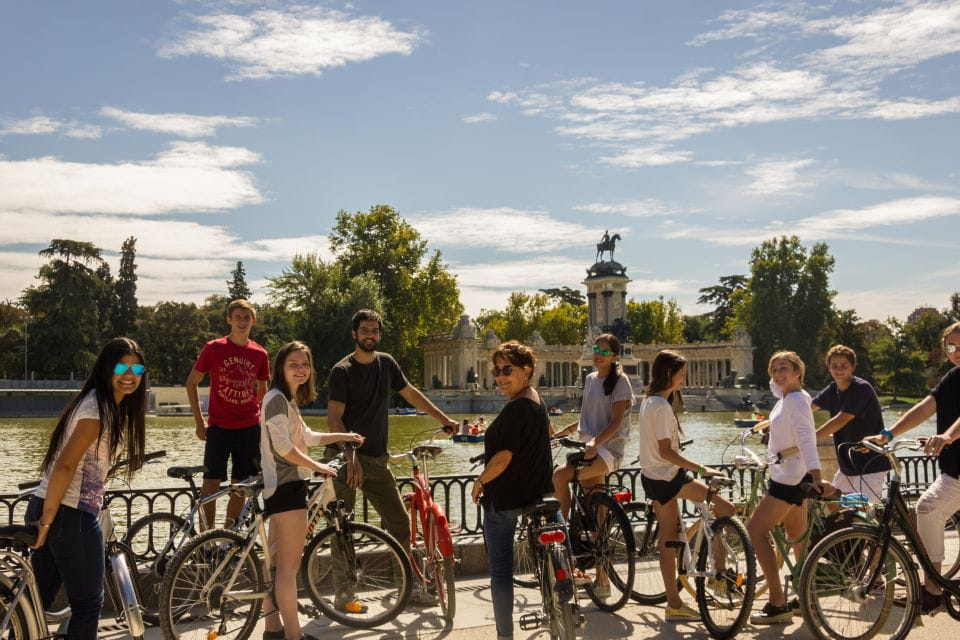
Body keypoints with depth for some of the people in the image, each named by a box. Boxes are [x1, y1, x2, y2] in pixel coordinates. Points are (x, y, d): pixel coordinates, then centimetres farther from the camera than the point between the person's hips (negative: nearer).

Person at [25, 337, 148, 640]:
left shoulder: (108, 405, 15)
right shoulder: (99, 408, -16)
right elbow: (65, 466, -22)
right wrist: (47, 521, -21)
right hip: (70, 514, -9)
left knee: (39, 599, 16)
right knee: (88, 603, 6)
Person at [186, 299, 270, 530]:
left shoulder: (259, 354, 5)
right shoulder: (214, 348, -2)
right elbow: (191, 383, 4)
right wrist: (199, 422, 1)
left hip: (249, 429, 3)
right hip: (219, 428, -3)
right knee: (211, 484, -4)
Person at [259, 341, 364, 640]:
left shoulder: (288, 400, 19)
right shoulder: (278, 398, -13)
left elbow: (306, 437, 28)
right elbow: (283, 447, -20)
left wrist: (344, 436, 26)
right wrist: (317, 466, -11)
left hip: (282, 485, 11)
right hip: (286, 486, -11)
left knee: (276, 563, 14)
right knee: (288, 566, -8)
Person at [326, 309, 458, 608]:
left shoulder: (386, 363, 9)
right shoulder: (342, 371, -9)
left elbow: (411, 394, 21)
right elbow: (334, 419, -14)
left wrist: (444, 419, 20)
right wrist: (351, 457, -24)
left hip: (377, 459, 6)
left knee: (399, 521, 5)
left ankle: (410, 586, 14)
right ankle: (343, 593, 7)